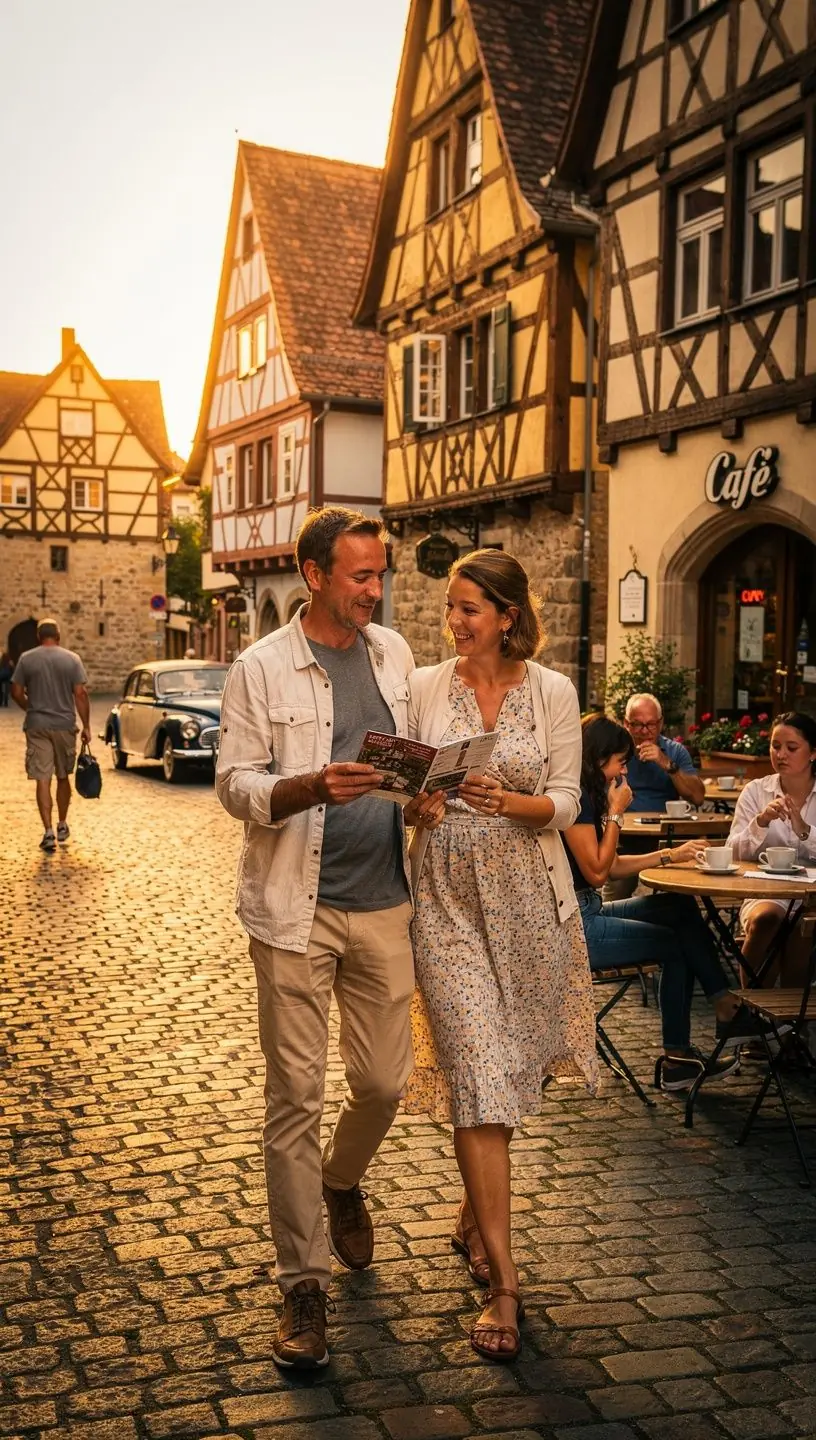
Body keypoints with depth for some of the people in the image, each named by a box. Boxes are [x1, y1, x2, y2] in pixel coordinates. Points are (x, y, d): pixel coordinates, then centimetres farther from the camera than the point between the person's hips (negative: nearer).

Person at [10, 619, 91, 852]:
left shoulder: (26, 659, -2)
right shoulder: (72, 659, -2)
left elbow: (16, 693, 0)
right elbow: (80, 694, -6)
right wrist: (86, 726, -1)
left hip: (37, 726, -1)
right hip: (65, 725, 1)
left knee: (42, 779, -1)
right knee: (63, 777, 16)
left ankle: (48, 832, -9)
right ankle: (62, 826, 27)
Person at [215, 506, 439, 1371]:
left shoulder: (394, 652, 9)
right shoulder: (261, 669, -6)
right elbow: (234, 783, -7)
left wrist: (419, 796, -3)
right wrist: (310, 788, -25)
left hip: (383, 903, 4)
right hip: (296, 908, -4)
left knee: (384, 1081, 9)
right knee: (294, 1096, 0)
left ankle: (342, 1181, 43)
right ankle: (304, 1282, 14)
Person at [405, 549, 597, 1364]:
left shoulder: (552, 692, -2)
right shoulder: (423, 686, 1)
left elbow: (566, 803, -4)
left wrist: (511, 802, -23)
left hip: (528, 896, 1)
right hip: (447, 897, -1)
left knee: (507, 1068, 13)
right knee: (476, 1074, -5)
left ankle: (474, 1213, 40)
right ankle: (503, 1281, 2)